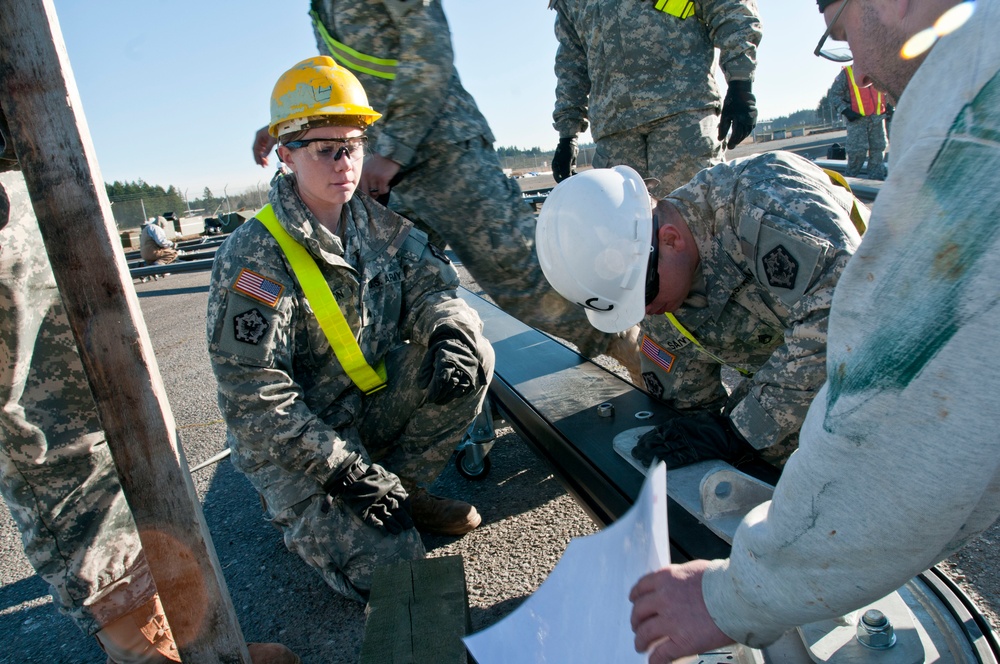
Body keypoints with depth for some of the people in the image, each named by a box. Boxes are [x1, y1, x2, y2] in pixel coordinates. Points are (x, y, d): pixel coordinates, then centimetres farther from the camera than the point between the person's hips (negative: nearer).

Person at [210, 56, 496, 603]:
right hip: (292, 445, -5)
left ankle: (403, 488, 2)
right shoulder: (255, 257, -21)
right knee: (385, 568, -19)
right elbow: (255, 398, -23)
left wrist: (447, 328, -25)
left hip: (371, 407, 6)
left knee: (472, 356, -15)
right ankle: (298, 507, 13)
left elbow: (430, 285, 1)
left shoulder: (377, 224, -1)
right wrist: (342, 470, -25)